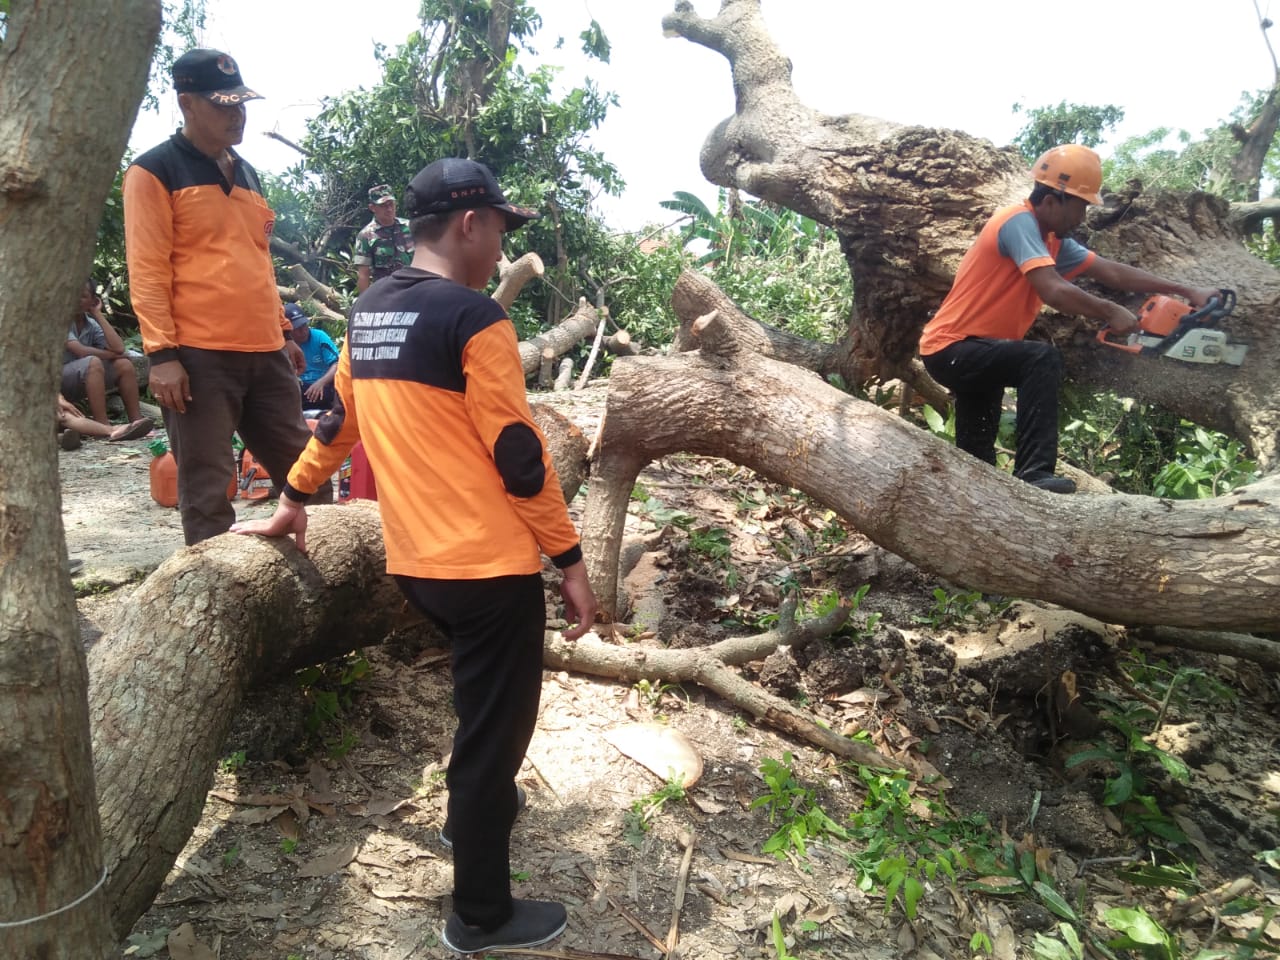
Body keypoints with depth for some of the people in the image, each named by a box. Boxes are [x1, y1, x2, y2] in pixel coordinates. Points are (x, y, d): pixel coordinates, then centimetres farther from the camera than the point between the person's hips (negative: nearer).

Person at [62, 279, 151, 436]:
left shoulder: (92, 324, 5)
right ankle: (102, 425, -36)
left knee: (124, 364, -9)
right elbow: (80, 351, -24)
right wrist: (111, 354, -10)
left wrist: (98, 314, -5)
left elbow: (118, 348, -13)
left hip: (83, 384, 7)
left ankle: (135, 420, -14)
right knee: (93, 362, -32)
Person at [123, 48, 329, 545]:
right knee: (207, 487, 0)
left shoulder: (245, 173, 19)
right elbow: (147, 270, -9)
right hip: (199, 355, -7)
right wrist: (162, 352, -16)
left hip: (264, 352, 7)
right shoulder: (154, 171, -3)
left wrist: (283, 331, 22)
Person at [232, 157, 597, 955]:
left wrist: (295, 502, 32)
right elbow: (518, 455, -16)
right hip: (489, 563, -8)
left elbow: (339, 419, 20)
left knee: (482, 701, 30)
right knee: (496, 724, 5)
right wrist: (570, 559, -9)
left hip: (415, 560, 9)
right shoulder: (473, 317, -15)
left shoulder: (369, 313, 10)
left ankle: (477, 808, 50)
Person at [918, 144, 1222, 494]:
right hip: (951, 350, -10)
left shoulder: (1051, 239, 10)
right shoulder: (1020, 222, -18)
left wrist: (1186, 291, 10)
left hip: (966, 353, 10)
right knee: (1042, 358, -28)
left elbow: (1110, 271, 12)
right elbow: (1055, 291, -29)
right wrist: (1110, 312, -16)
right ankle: (1033, 474, -31)